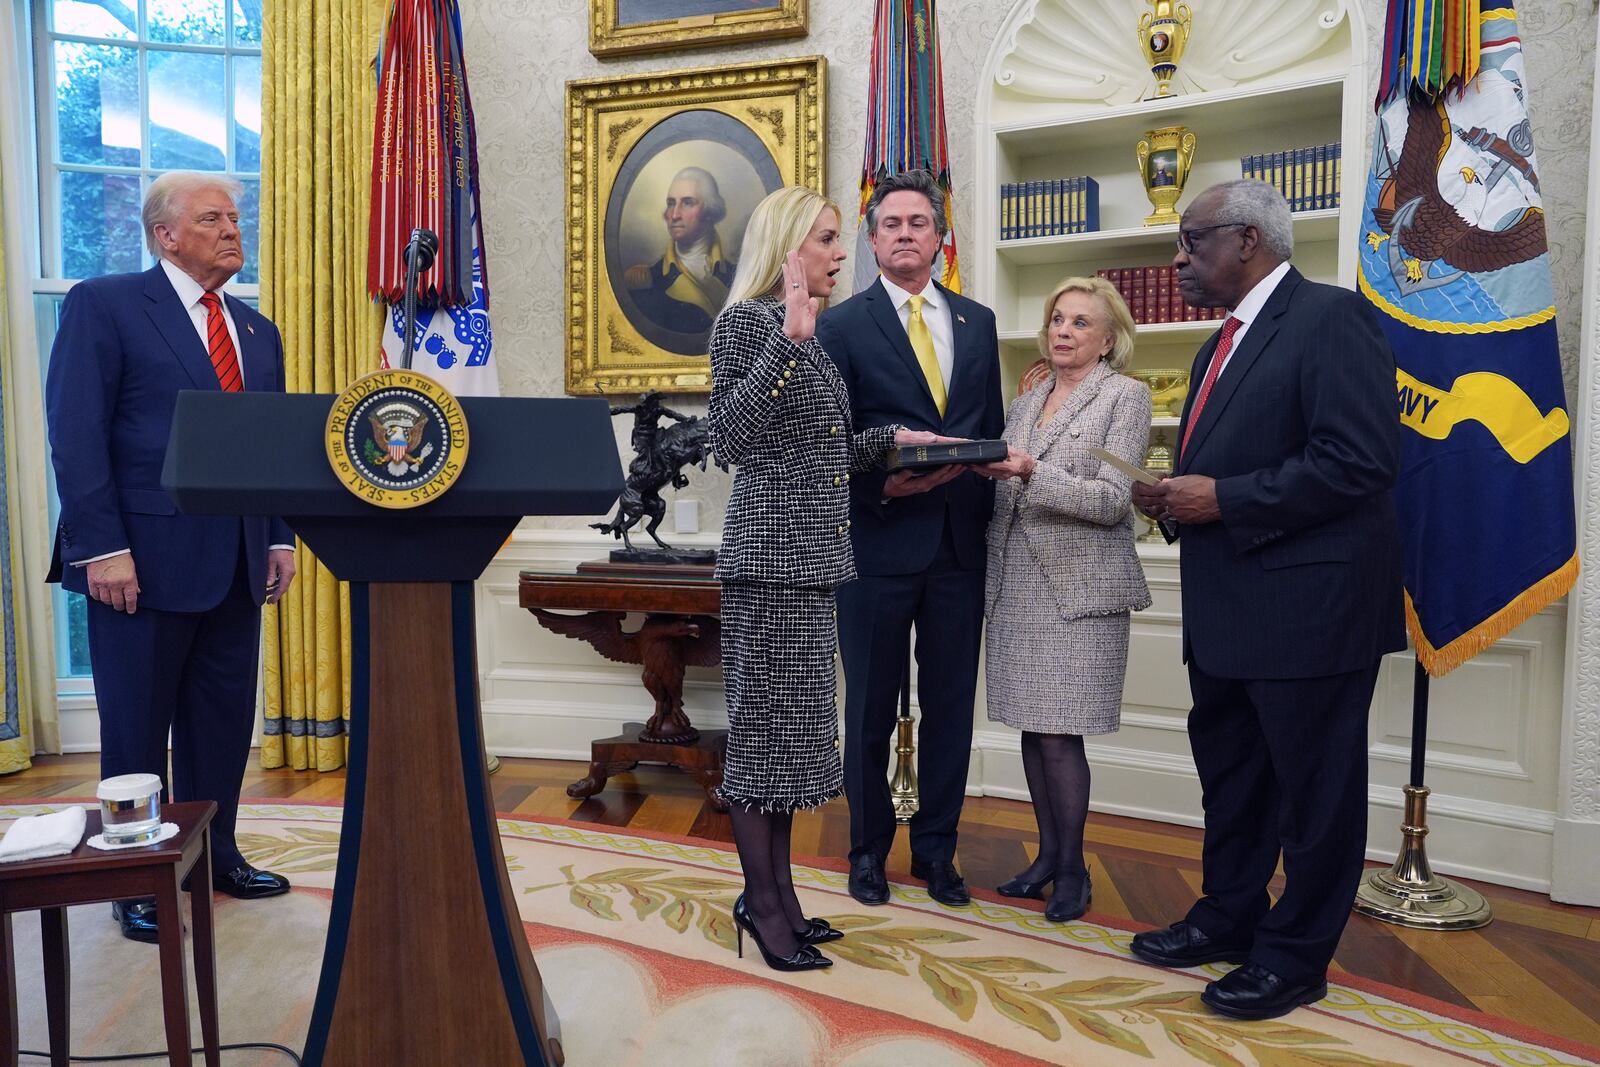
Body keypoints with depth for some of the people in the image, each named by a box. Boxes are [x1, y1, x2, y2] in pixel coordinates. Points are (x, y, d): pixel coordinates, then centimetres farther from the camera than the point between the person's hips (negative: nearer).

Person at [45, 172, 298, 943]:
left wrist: (281, 537, 7)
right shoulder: (103, 304, -3)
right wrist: (103, 548, -16)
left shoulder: (258, 331, 16)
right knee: (136, 727, 7)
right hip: (146, 556, -5)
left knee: (224, 719, 12)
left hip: (236, 561, 6)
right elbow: (75, 435, -9)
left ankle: (215, 855, 27)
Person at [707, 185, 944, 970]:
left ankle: (777, 891, 22)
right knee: (766, 723, -1)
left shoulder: (809, 334, 18)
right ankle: (761, 899, 12)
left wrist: (893, 439, 11)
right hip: (770, 553, -9)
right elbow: (730, 435, -19)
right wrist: (791, 339, -23)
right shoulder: (747, 321, -7)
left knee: (793, 727, 12)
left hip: (812, 554, 9)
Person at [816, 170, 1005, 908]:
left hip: (960, 542, 4)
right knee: (871, 706, 9)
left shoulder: (978, 322, 11)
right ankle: (868, 848, 27)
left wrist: (990, 511, 4)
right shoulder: (842, 326, -1)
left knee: (950, 704, 11)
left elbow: (991, 428, 14)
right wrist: (882, 486, -21)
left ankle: (936, 848, 28)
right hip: (879, 542, -3)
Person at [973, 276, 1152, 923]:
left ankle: (1072, 867, 13)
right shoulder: (1025, 403, 17)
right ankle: (1049, 853, 24)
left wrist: (1031, 472, -20)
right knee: (1032, 728, 10)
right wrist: (981, 469, -3)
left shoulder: (1125, 396, 0)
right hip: (1016, 588, 6)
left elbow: (1111, 500, -10)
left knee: (1059, 733, -4)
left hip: (1077, 590, -5)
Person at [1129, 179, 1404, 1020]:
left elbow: (1361, 461, -23)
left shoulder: (1330, 318, -13)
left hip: (1308, 603, -9)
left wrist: (1222, 499, -20)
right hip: (1226, 606, 10)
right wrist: (1176, 499, 2)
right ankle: (1229, 917, 37)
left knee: (1314, 788, 6)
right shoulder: (1222, 345, 16)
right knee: (1229, 772, 20)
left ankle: (1296, 955, 22)